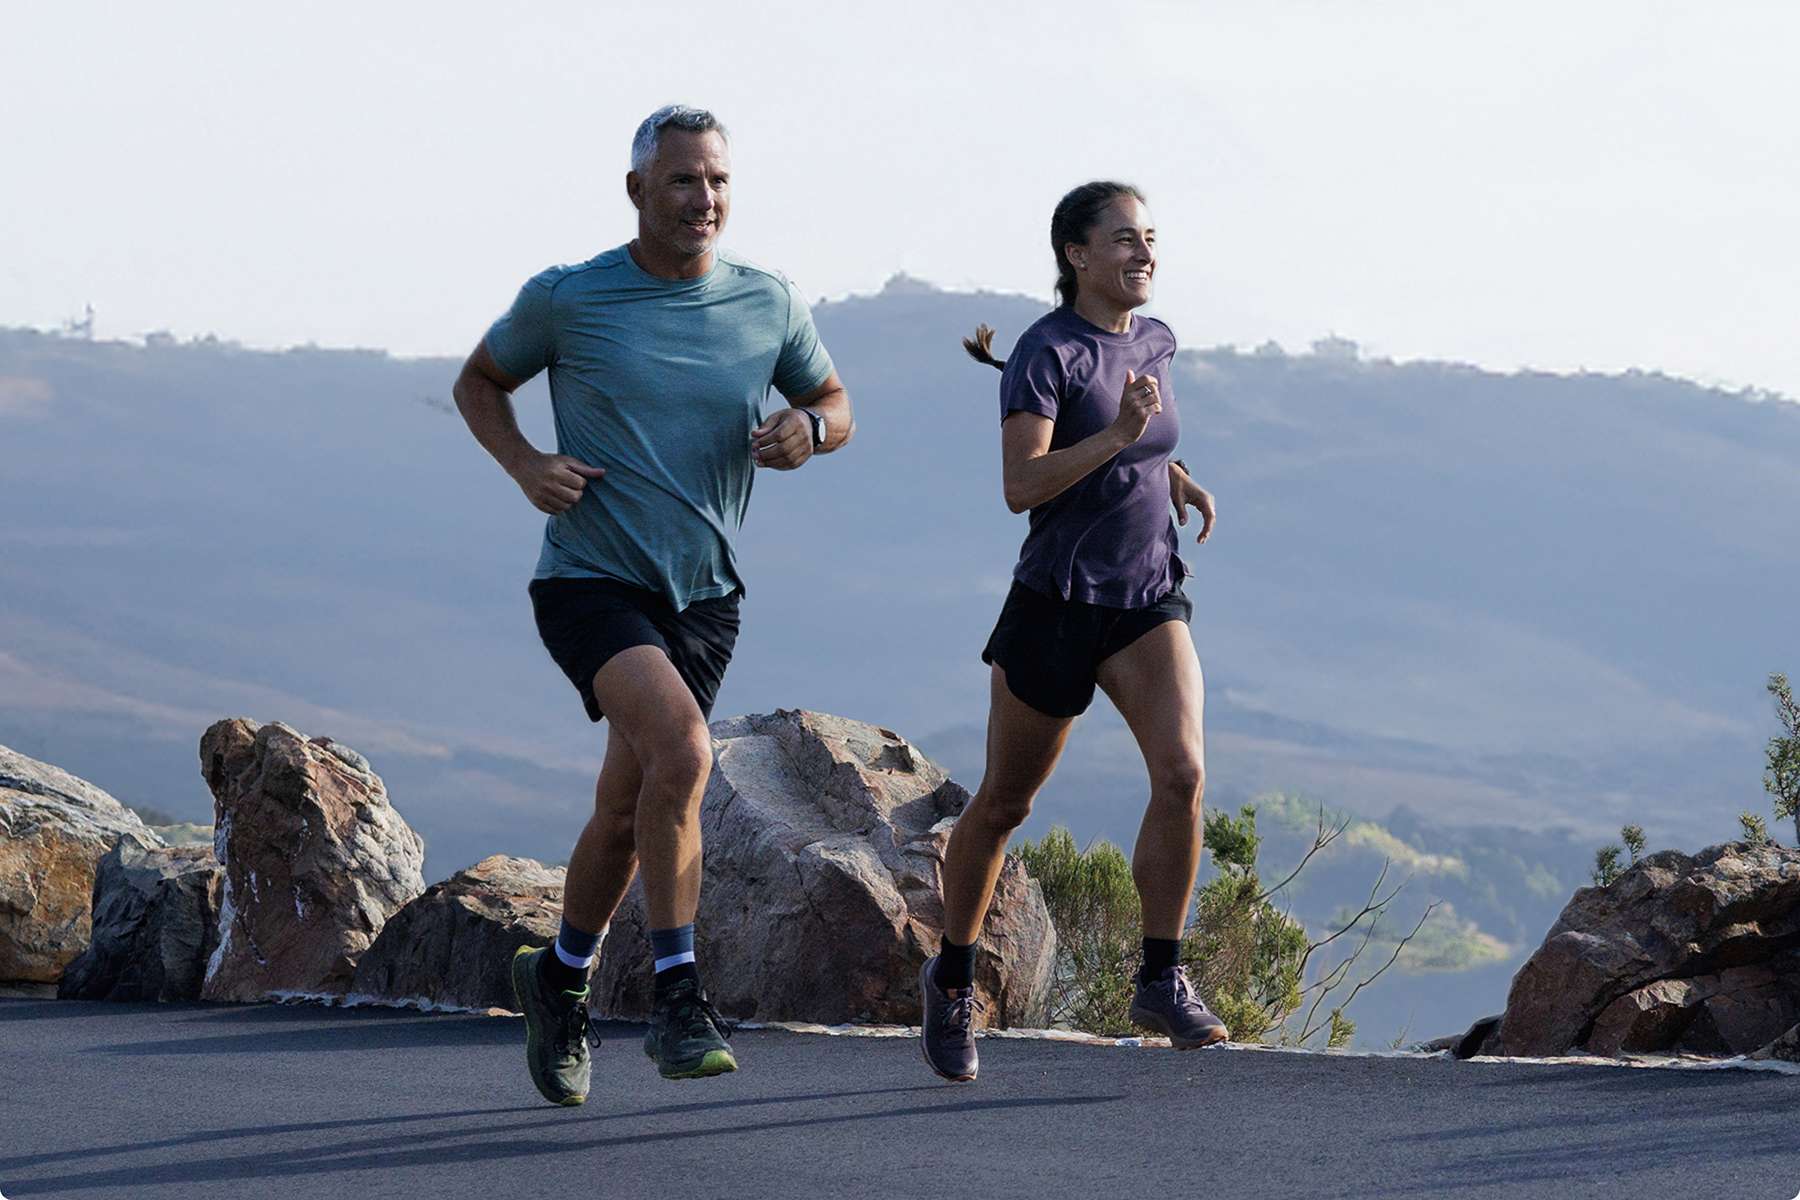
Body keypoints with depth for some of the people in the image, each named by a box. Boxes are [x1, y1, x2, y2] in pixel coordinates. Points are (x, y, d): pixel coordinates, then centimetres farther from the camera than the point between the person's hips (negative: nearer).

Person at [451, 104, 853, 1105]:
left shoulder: (769, 305, 1)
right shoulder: (566, 299, -6)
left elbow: (834, 405, 15)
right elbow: (479, 383, 10)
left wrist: (809, 431, -9)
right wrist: (524, 466, -9)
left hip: (705, 596, 4)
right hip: (591, 581, -4)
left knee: (627, 814, 12)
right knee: (681, 749, -29)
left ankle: (563, 976, 39)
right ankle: (679, 1001, -23)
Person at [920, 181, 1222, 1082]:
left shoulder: (1154, 343, 7)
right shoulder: (1046, 352, -13)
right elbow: (1021, 485, -24)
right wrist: (1119, 434, -31)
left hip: (1148, 602, 5)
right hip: (1057, 603, -5)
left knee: (1182, 775, -18)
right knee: (1003, 804, 8)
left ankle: (1160, 980, -10)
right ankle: (952, 978, 29)